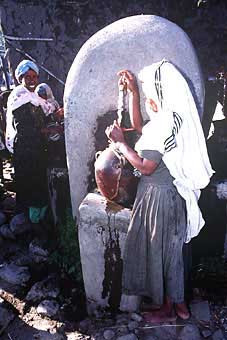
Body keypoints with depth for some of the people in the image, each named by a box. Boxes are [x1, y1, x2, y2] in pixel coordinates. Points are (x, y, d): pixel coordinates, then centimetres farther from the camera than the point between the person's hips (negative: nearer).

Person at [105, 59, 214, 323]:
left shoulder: (165, 122, -24)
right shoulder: (173, 116, 6)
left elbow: (145, 166, -22)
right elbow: (138, 126, 18)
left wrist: (119, 142, -12)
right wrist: (132, 91, 13)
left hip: (160, 196, -9)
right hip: (171, 193, 9)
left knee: (159, 250, 9)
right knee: (171, 250, 20)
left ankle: (167, 308, 29)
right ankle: (179, 303, 37)